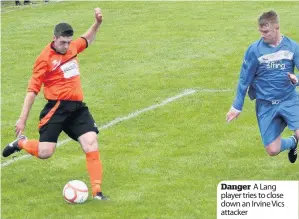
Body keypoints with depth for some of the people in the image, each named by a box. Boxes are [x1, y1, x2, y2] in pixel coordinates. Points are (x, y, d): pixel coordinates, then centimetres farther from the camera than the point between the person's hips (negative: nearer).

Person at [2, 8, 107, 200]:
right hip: (57, 108, -5)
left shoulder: (72, 47, 9)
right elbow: (33, 90, -7)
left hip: (77, 107, 5)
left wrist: (97, 23, 16)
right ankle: (21, 143, 24)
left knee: (91, 142, -11)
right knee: (44, 153, -10)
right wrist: (23, 118, -8)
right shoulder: (45, 58, -9)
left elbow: (87, 40, 34)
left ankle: (97, 191, -8)